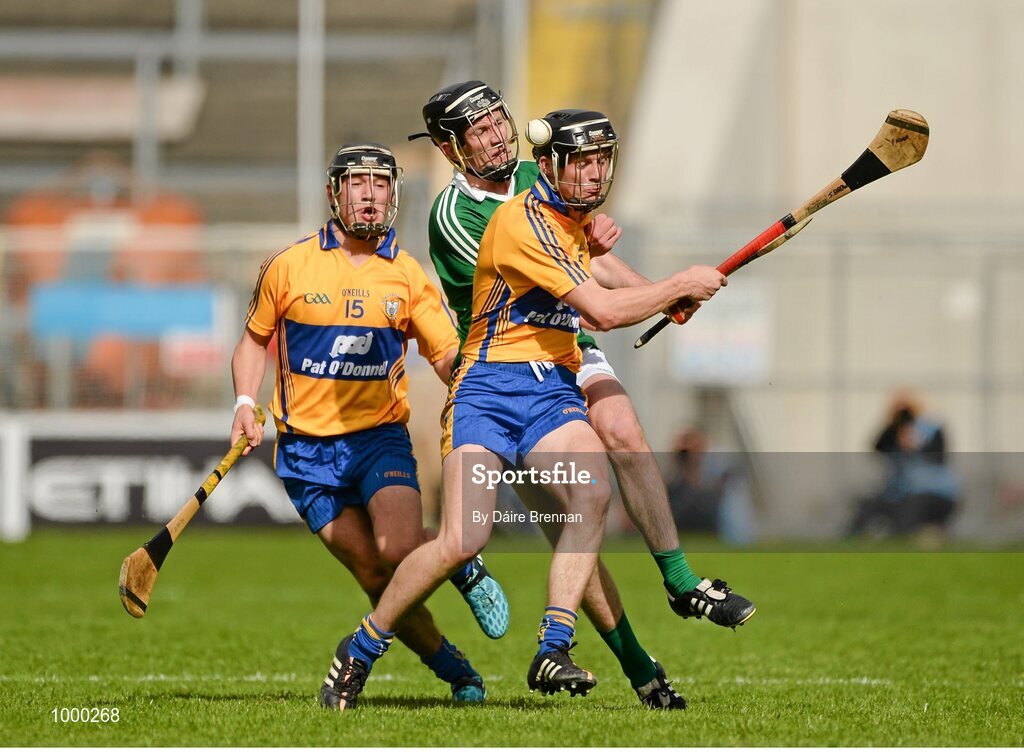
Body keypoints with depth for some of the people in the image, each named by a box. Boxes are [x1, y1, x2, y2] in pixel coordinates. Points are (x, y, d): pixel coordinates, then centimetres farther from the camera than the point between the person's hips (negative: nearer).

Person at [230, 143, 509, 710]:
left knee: (401, 551, -25)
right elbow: (255, 339, 15)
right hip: (307, 449, 0)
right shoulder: (288, 267, 1)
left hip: (380, 435, 0)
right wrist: (245, 403, 0)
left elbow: (451, 357, 4)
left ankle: (462, 568, 9)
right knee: (376, 577, -6)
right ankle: (453, 668, 14)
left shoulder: (406, 274, 4)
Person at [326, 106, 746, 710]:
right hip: (489, 387, -7)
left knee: (594, 494, -26)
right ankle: (361, 651, 1)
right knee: (463, 540, -20)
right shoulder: (523, 221, -14)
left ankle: (553, 652, -26)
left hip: (554, 390, 7)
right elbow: (604, 310, -17)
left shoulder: (574, 217, 15)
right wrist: (681, 286, -5)